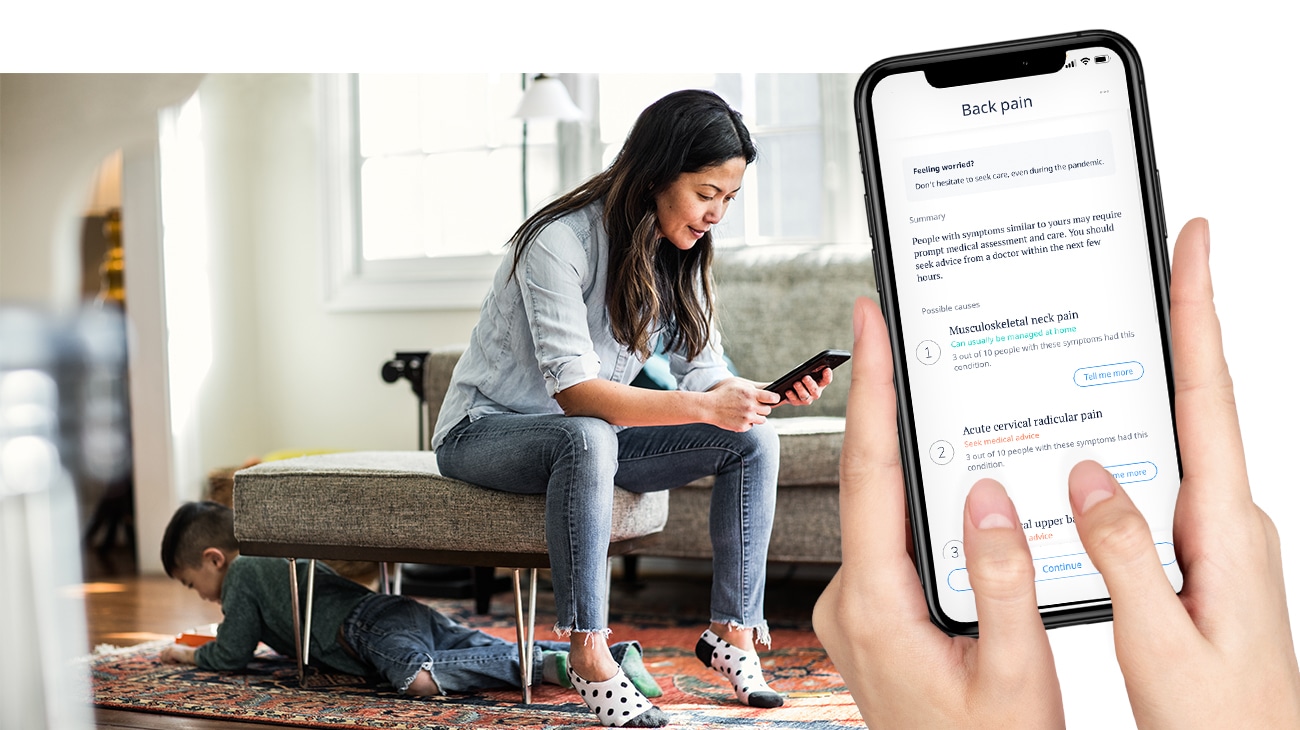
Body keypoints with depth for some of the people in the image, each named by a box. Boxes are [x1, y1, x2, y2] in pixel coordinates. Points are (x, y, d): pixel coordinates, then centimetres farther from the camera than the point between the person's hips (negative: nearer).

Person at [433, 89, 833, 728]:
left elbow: (702, 373, -3)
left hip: (589, 437, 7)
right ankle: (588, 651, -35)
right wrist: (702, 406, -39)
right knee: (587, 439, -41)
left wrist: (767, 393, -25)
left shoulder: (677, 255, 0)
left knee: (755, 441, -10)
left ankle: (732, 631, -7)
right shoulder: (559, 242, -24)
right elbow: (574, 391, -31)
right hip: (486, 430, -7)